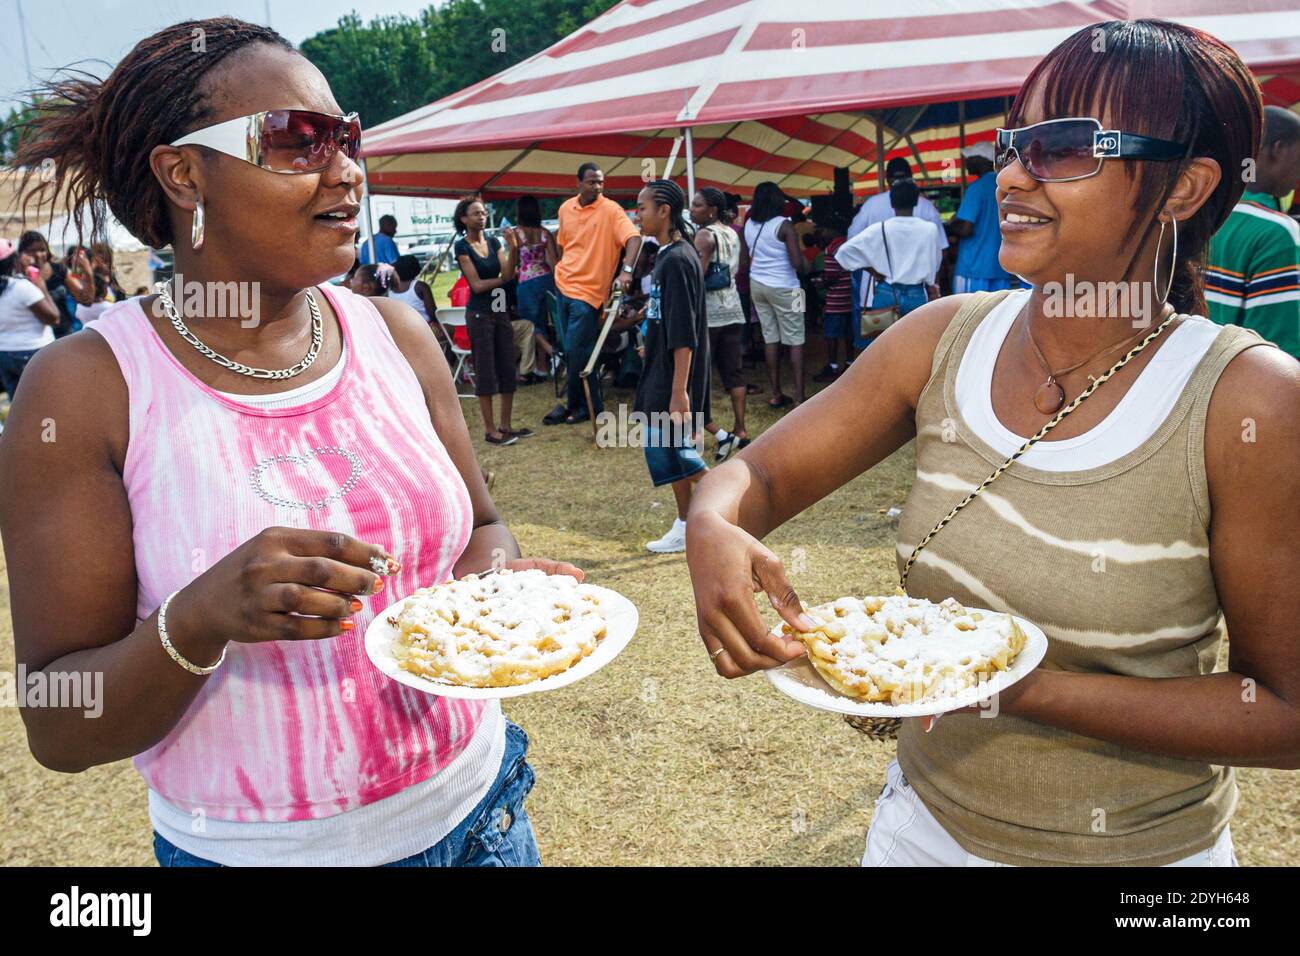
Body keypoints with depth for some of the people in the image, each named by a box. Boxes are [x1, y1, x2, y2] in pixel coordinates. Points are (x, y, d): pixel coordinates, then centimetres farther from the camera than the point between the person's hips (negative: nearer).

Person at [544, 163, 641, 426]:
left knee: (576, 352, -6)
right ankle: (590, 403, 23)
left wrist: (626, 269, -39)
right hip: (563, 285, 7)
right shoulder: (566, 208, 7)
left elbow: (634, 238, -25)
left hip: (587, 290, -7)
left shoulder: (610, 209, -12)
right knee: (570, 350, 12)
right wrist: (561, 271, 16)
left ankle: (575, 404, 11)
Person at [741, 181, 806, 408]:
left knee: (770, 337, 10)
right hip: (783, 287, -6)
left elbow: (744, 259, 8)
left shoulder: (748, 225, 3)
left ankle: (776, 394, 13)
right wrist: (802, 271, 3)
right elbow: (797, 263, -18)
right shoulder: (784, 225, -14)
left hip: (757, 285, 6)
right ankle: (799, 396, -3)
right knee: (795, 340, 1)